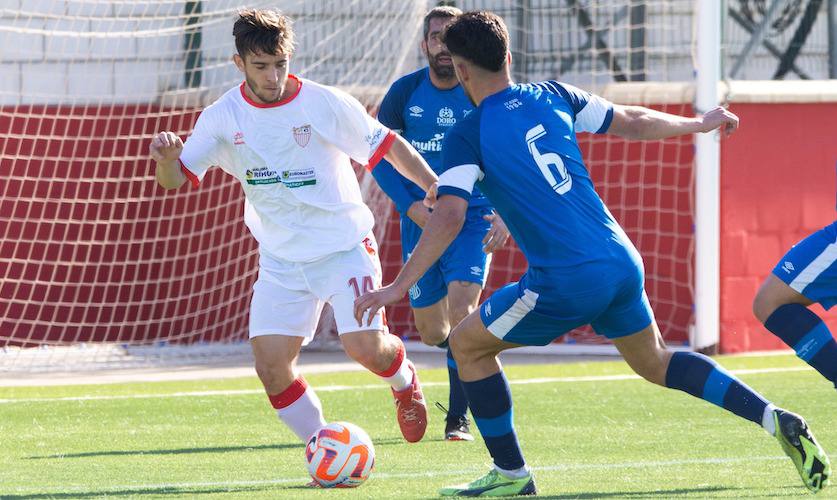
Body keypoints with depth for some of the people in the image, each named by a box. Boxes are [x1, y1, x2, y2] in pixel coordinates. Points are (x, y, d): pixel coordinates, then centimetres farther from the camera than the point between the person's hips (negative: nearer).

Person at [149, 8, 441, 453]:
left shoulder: (323, 103, -11)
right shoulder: (222, 118, -4)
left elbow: (387, 145, 0)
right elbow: (176, 179, -7)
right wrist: (166, 157, -30)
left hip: (344, 246, -3)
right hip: (281, 261, 3)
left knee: (364, 346, -18)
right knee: (271, 367, -11)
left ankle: (404, 381, 18)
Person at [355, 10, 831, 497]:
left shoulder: (467, 136, -6)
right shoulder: (552, 96, 9)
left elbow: (449, 218, -17)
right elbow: (632, 122, 19)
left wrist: (397, 287, -14)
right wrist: (699, 124, 36)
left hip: (565, 283, -6)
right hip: (622, 263, 6)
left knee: (467, 344, 13)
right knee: (654, 362, 24)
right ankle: (775, 419, 9)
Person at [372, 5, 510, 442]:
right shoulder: (405, 92, -3)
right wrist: (409, 205, -10)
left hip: (473, 218, -3)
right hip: (420, 219, 3)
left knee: (461, 311, -22)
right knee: (432, 332, 8)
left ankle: (458, 417, -14)